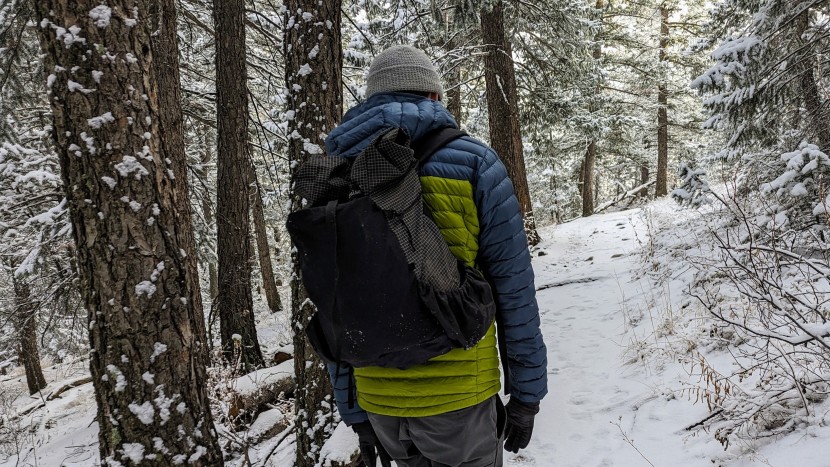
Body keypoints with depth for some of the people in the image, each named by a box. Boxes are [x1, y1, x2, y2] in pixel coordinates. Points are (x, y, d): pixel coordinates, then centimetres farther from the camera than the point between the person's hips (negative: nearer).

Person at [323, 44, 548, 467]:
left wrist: (354, 412, 13)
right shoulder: (472, 163, -8)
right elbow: (513, 289, -8)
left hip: (378, 402, 4)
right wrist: (526, 393, 2)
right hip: (460, 397, -3)